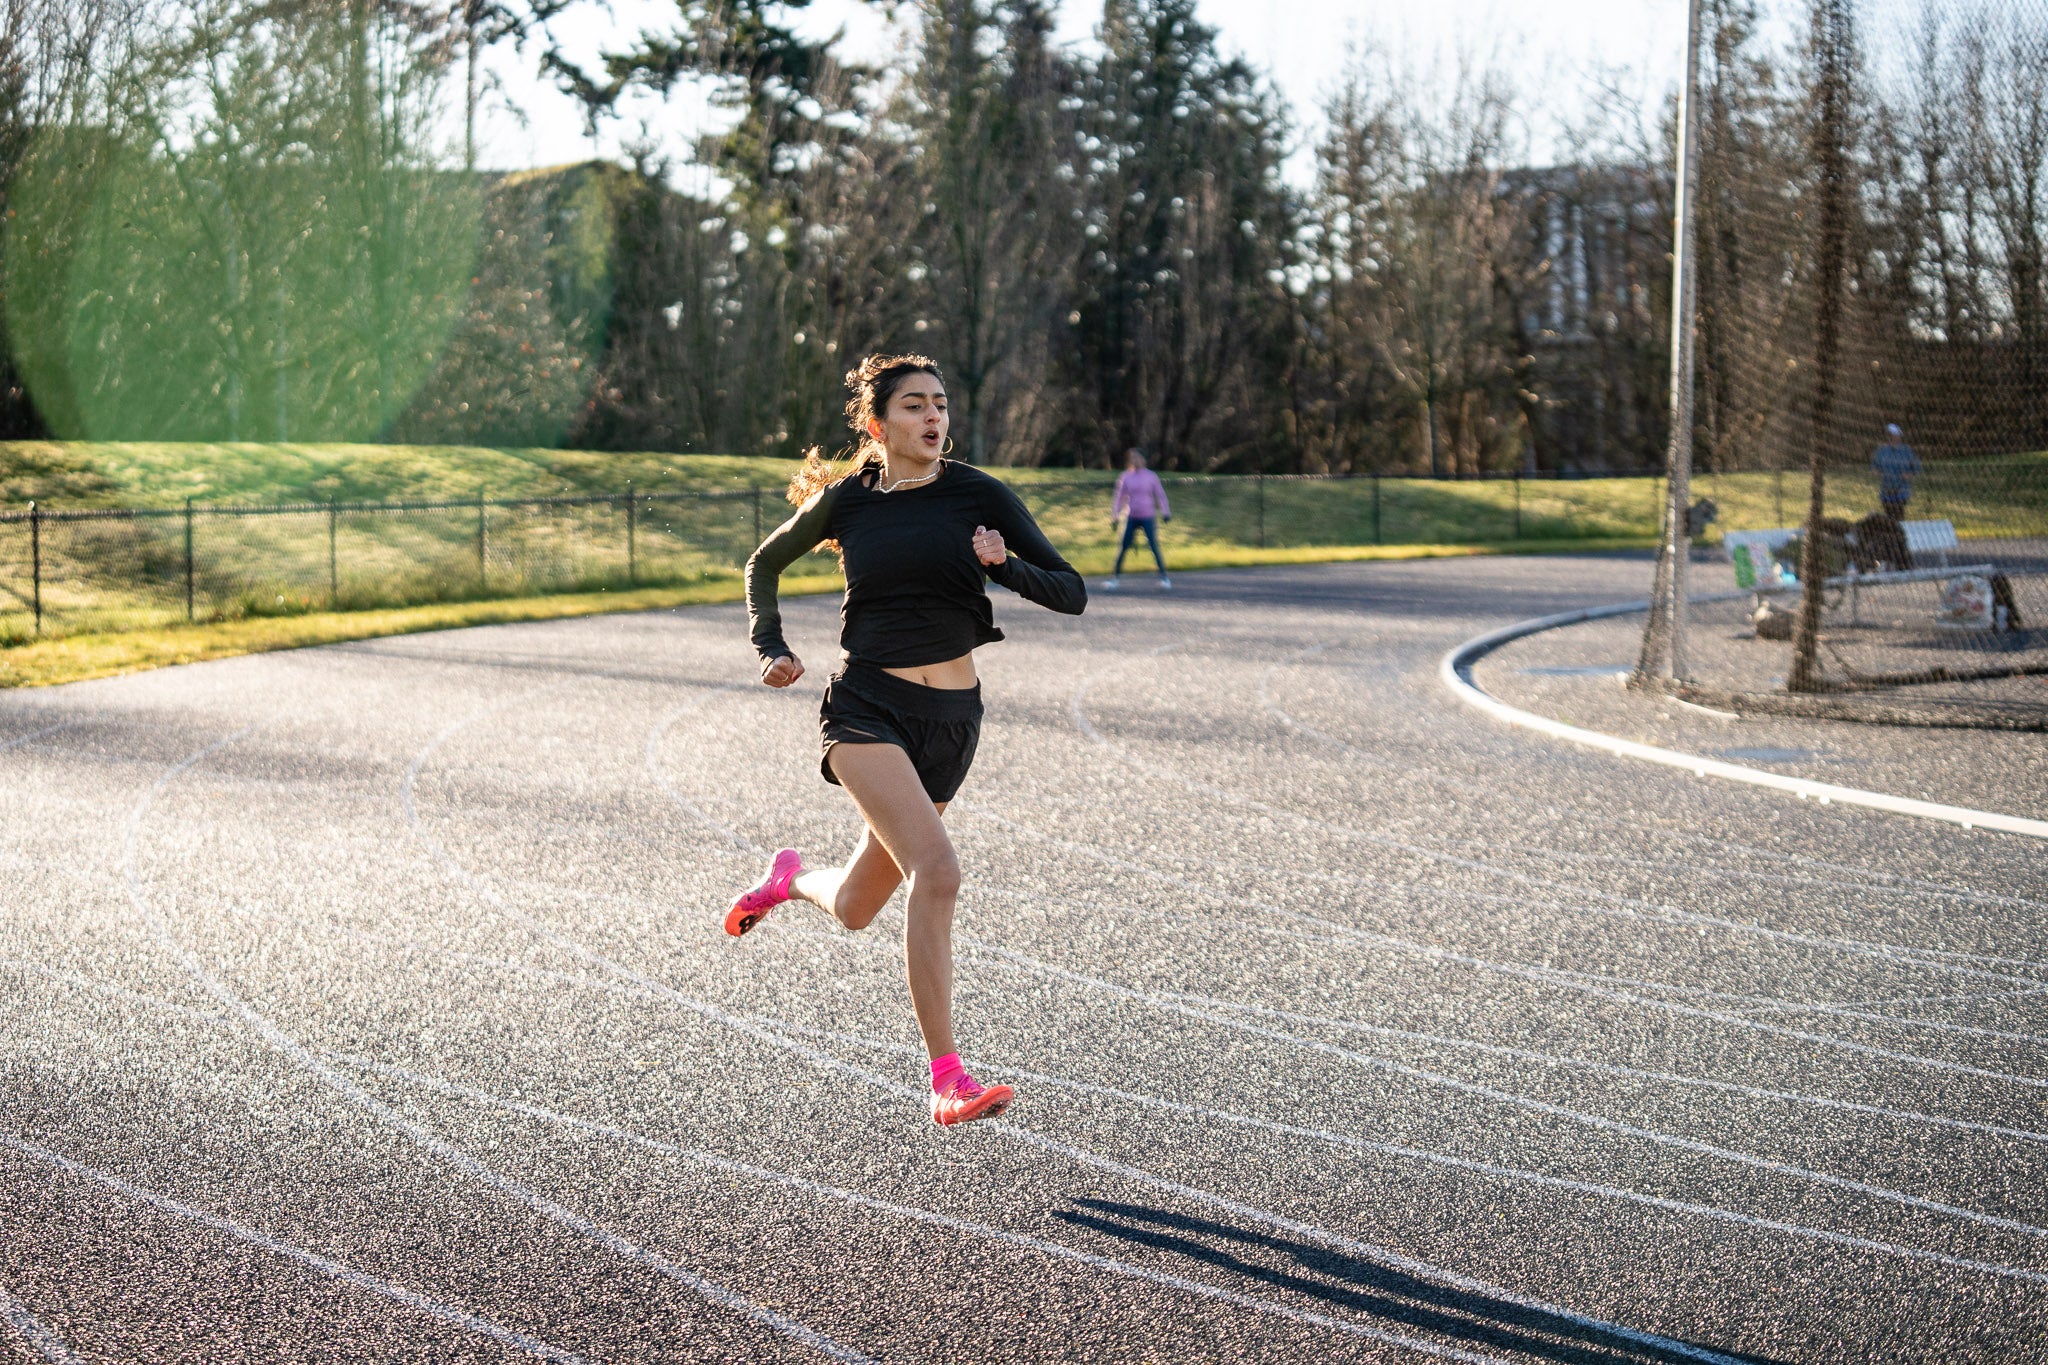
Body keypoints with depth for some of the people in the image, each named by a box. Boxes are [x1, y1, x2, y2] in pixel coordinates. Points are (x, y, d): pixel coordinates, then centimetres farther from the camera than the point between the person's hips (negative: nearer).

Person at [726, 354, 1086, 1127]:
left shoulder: (979, 496, 0)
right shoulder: (845, 502, 1)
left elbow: (1071, 593, -2)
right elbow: (764, 565, 19)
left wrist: (1006, 567, -20)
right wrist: (771, 648, 5)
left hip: (950, 717, 3)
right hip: (865, 707, -3)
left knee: (855, 909, 12)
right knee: (937, 872, -25)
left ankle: (790, 878, 49)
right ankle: (947, 1079, -21)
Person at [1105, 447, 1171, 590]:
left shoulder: (1151, 476, 1)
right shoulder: (1125, 477, 3)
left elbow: (1160, 495, 5)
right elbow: (1119, 498, 9)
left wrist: (1165, 512, -2)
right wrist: (1114, 517, 7)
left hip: (1148, 518, -1)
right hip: (1131, 518, 1)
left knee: (1154, 547, -7)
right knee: (1123, 548, -1)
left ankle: (1164, 577, 0)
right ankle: (1115, 576, 7)